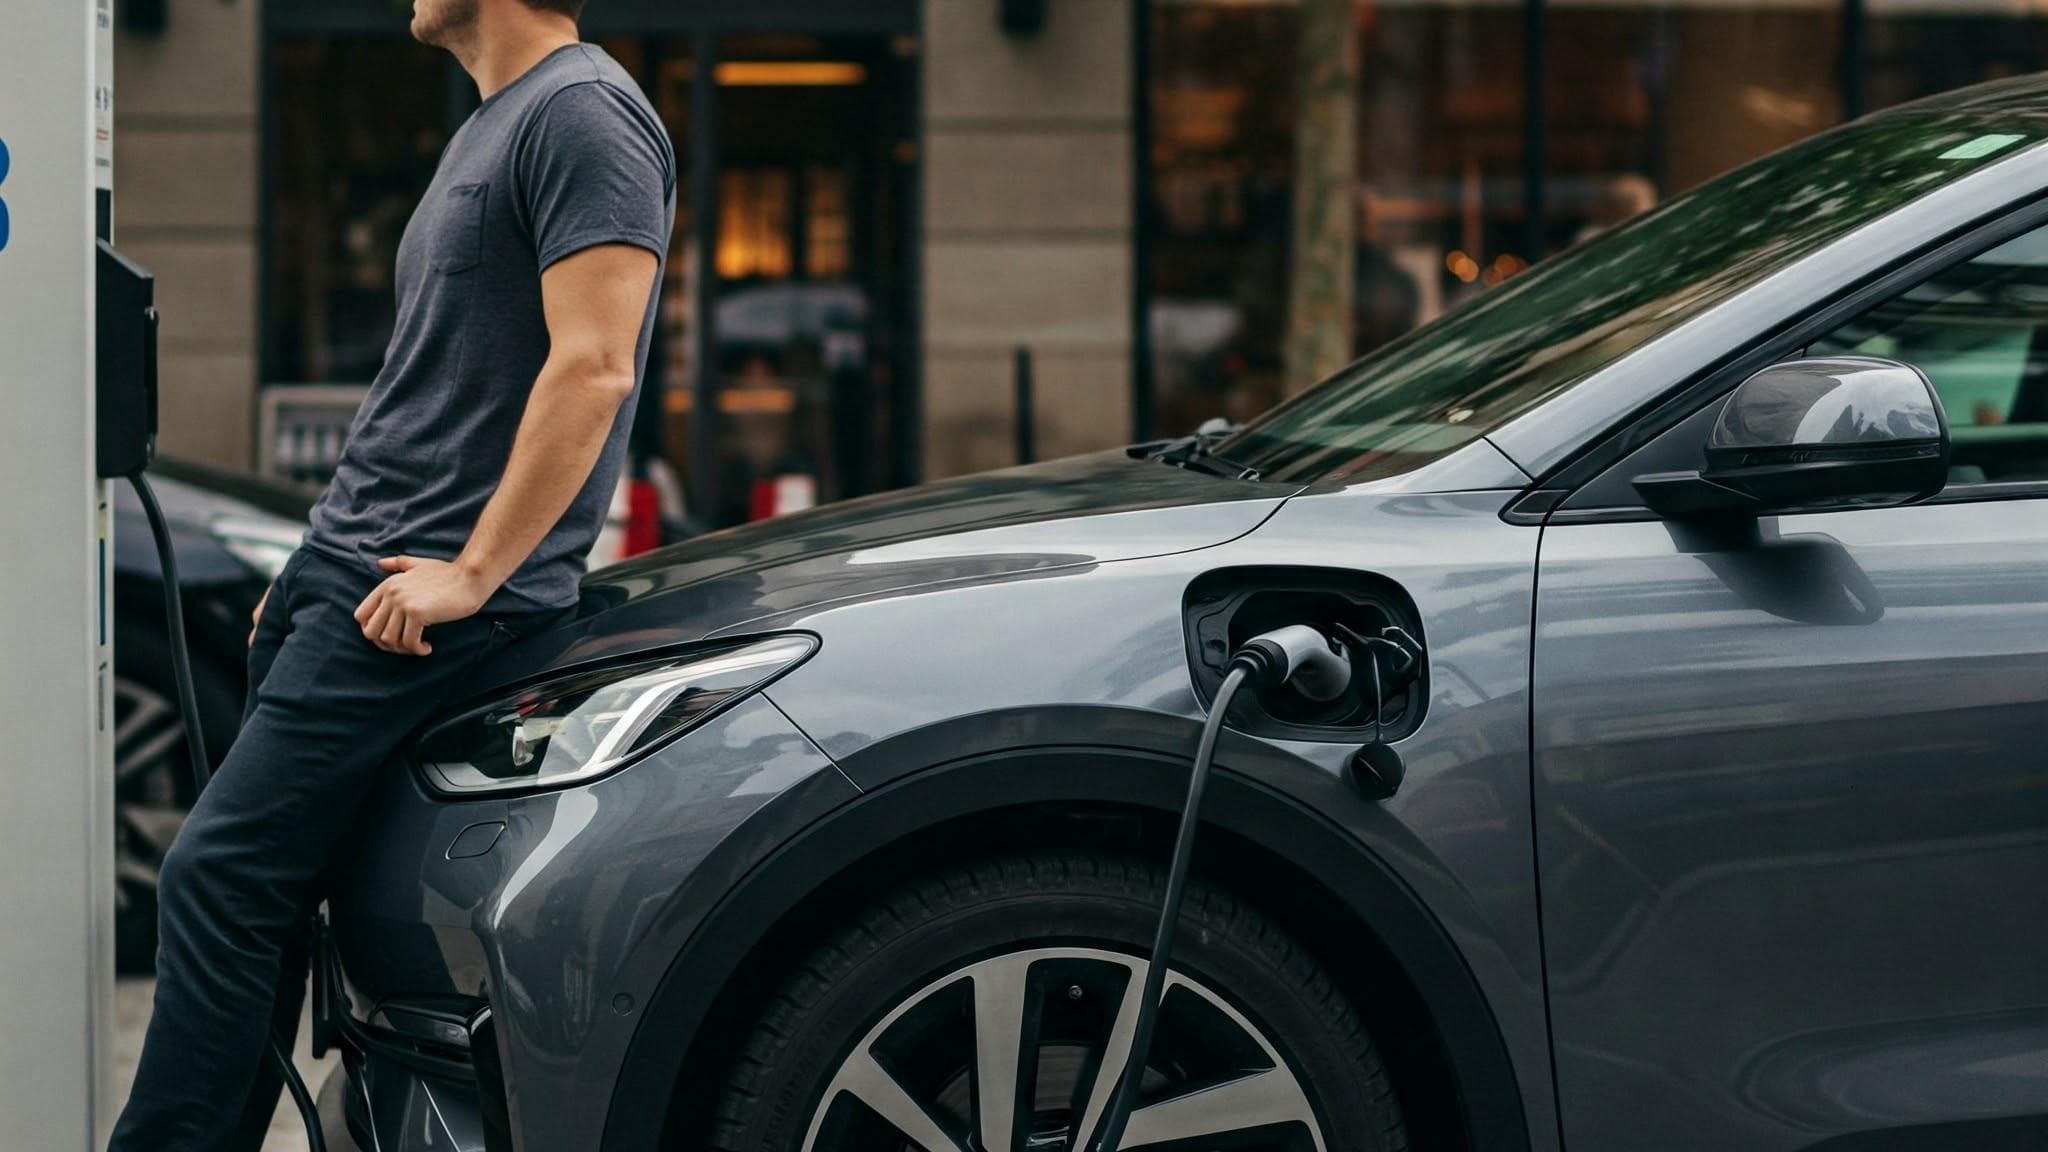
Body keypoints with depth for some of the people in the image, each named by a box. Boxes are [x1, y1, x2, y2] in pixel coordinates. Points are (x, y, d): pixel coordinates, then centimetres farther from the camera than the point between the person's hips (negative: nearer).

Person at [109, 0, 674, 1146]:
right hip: (347, 568, 10)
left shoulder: (582, 110, -11)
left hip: (430, 593, -10)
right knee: (261, 896, 6)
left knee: (222, 876, -14)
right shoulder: (492, 127, 21)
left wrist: (471, 573, -20)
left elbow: (594, 367, -20)